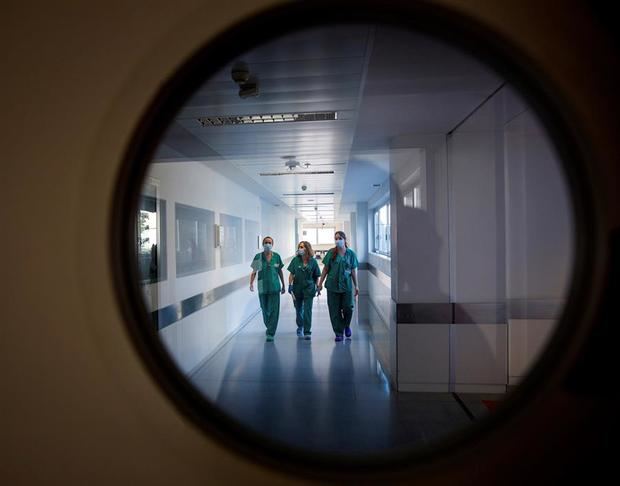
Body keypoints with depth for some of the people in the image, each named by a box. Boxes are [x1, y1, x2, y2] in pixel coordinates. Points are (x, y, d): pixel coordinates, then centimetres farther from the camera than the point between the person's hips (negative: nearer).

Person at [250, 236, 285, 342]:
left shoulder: (276, 256, 1)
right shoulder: (258, 257, -2)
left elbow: (280, 271, 10)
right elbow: (254, 272, -1)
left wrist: (283, 285, 13)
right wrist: (251, 283, -17)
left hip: (274, 287, 0)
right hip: (262, 288, 0)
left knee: (274, 311, -5)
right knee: (265, 310, 13)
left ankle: (271, 333, 2)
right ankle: (269, 327, 38)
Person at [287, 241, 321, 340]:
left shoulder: (313, 261, -4)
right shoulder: (295, 260, -3)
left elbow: (316, 276, 4)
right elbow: (291, 274, 0)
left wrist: (316, 287, 3)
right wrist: (290, 285, -6)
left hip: (309, 288, -2)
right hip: (297, 288, 2)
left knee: (307, 310, -6)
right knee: (298, 309, 16)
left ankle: (307, 332, -1)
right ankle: (300, 327, 39)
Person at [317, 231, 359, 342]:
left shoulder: (351, 253, 2)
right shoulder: (331, 253, 0)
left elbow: (353, 270, 5)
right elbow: (325, 269, 3)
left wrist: (356, 286, 5)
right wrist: (320, 283, 2)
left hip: (346, 285, 0)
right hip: (332, 285, 0)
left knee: (348, 308, 0)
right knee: (334, 310, 3)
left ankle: (346, 326, 31)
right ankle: (338, 333, 17)